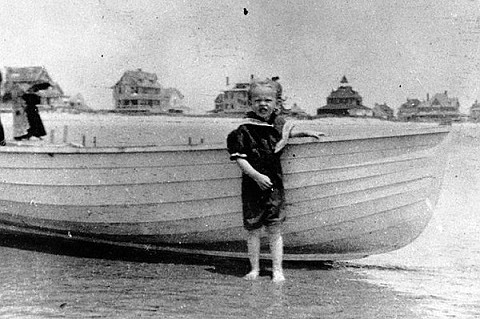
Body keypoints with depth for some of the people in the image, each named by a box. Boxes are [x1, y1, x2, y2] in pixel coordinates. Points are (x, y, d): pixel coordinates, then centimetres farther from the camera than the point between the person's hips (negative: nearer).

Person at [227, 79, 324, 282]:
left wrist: (304, 133, 18)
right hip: (252, 187, -3)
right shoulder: (244, 131, -9)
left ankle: (277, 270, 12)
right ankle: (255, 269, 19)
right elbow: (239, 159, -12)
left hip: (275, 186, 3)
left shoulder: (279, 123, 6)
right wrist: (257, 176, -19)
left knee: (274, 230, 5)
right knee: (253, 229, 6)